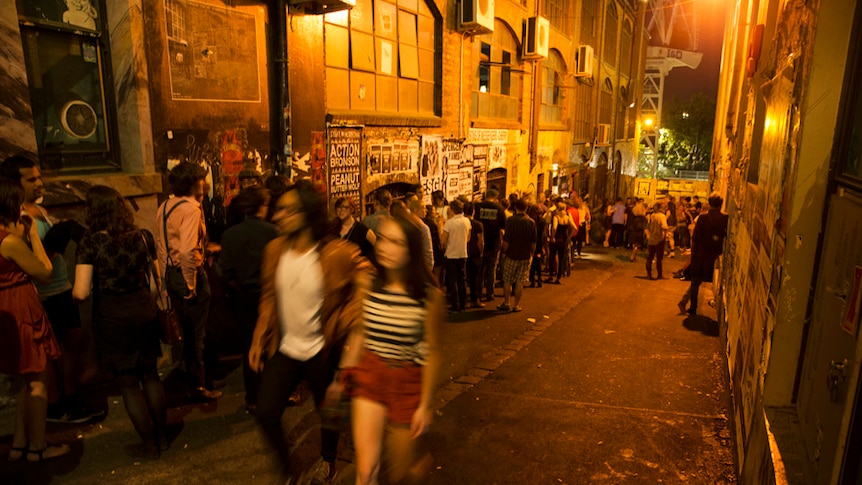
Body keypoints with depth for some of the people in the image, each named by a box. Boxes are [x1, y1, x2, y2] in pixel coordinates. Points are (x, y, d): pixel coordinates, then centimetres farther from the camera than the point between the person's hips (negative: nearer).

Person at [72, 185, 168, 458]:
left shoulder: (90, 243, -13)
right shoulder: (142, 237, -1)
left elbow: (81, 293, -16)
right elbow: (155, 277, 4)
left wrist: (74, 291, 6)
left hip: (112, 319, -4)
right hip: (145, 311, 4)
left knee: (128, 384, 11)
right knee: (150, 376, 19)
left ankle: (149, 445, 22)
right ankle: (162, 436, 30)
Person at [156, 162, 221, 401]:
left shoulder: (164, 208, 8)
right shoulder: (191, 209, -19)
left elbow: (161, 246, 13)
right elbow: (187, 250, -28)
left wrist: (167, 278, 19)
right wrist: (191, 284, -20)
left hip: (172, 274, 8)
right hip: (190, 274, -8)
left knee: (186, 329, 24)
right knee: (196, 333, 5)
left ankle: (191, 375, 42)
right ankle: (198, 386, 17)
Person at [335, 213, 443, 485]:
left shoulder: (429, 294, -15)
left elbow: (432, 351, -10)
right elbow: (359, 334, 5)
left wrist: (426, 404, -7)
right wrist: (344, 377, 8)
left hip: (408, 382, -2)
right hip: (369, 375, 3)